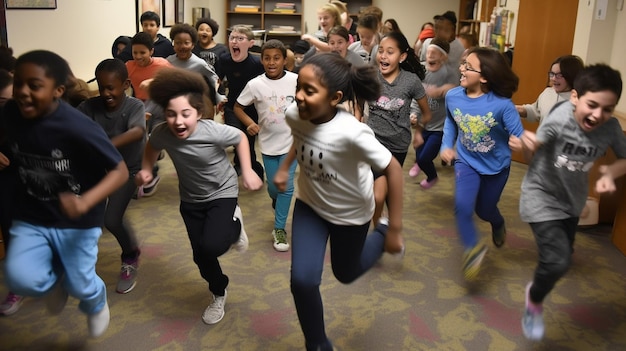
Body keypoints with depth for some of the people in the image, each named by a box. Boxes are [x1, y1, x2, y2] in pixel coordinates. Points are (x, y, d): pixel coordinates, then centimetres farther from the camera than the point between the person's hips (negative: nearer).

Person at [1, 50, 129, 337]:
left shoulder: (78, 128, -27)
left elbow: (120, 171, -24)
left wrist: (86, 202, -37)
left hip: (77, 221, -3)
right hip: (30, 218, 4)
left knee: (79, 286, 3)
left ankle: (96, 302, 43)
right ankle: (55, 278, 23)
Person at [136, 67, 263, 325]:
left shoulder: (214, 131, -31)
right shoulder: (161, 133, -21)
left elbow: (240, 138, -10)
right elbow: (152, 146, 4)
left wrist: (247, 171, -13)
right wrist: (146, 169, -11)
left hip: (222, 193, -4)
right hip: (190, 200, 4)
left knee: (212, 246, -23)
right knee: (200, 255, 10)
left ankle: (235, 224, 13)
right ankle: (219, 294, 40)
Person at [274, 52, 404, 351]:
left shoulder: (351, 133, -37)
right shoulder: (294, 115, -21)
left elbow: (393, 170, -26)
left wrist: (394, 230, -22)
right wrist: (284, 168, 5)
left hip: (350, 213, -3)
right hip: (309, 205, 3)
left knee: (345, 273, 20)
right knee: (303, 280, -10)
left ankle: (382, 233, 49)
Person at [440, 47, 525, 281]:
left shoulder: (502, 104, -28)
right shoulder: (452, 96, -16)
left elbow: (519, 138, -23)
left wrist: (523, 143, -45)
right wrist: (447, 145, -5)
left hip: (496, 166, -1)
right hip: (466, 161, 2)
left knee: (484, 210, 19)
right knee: (462, 206, -22)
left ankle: (498, 224, 57)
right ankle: (473, 248, 2)